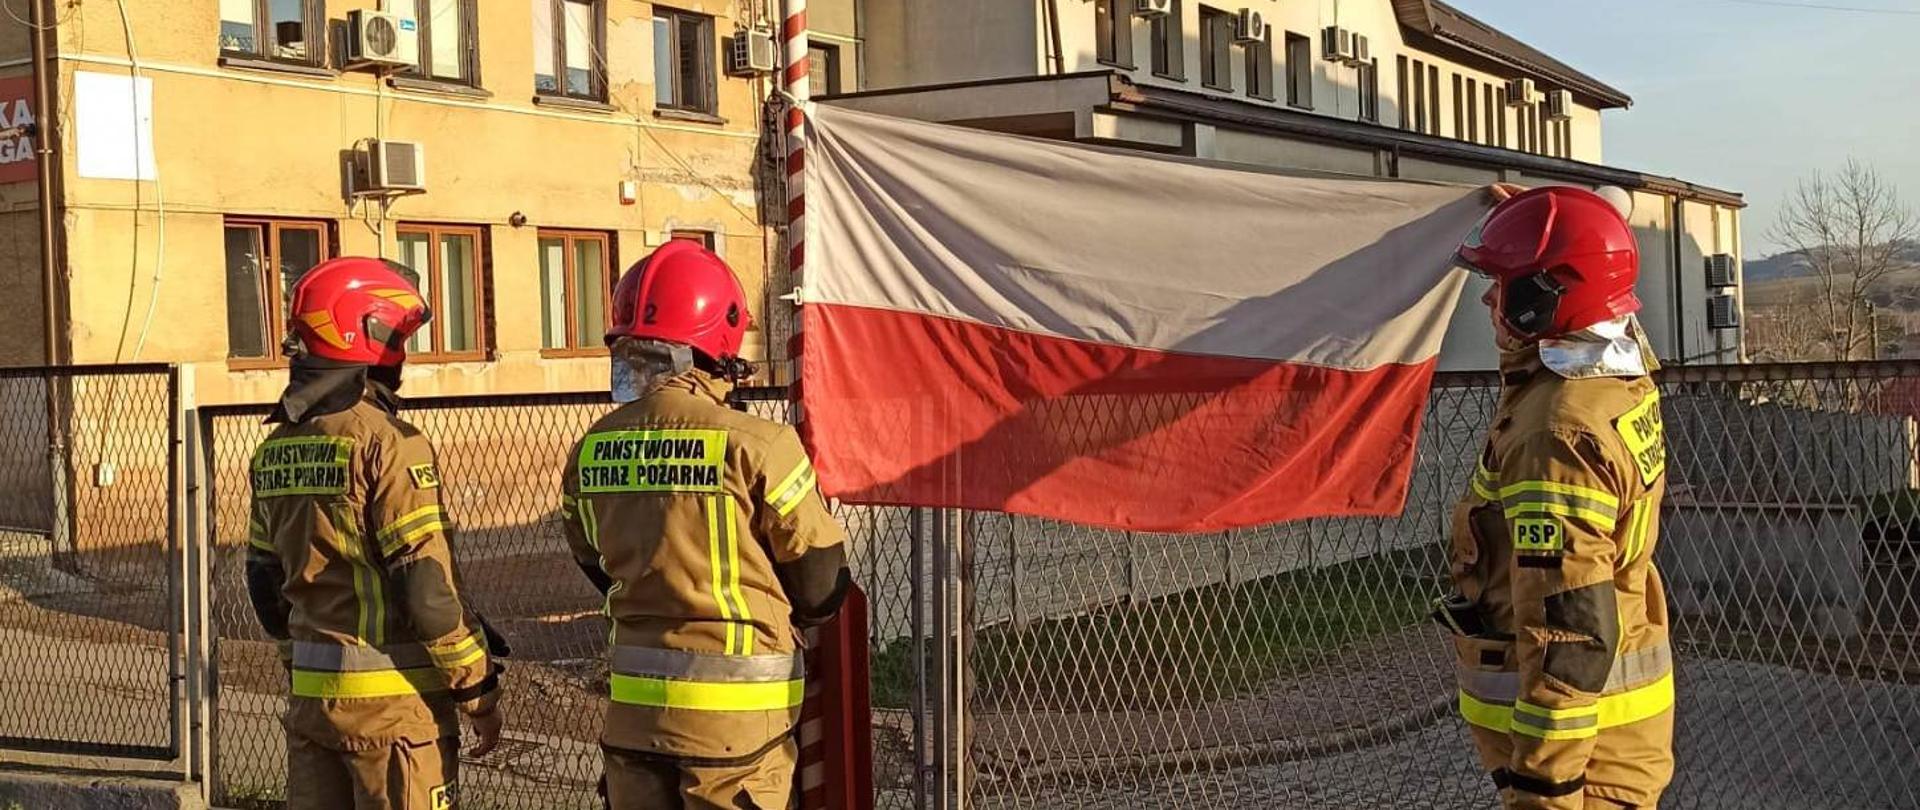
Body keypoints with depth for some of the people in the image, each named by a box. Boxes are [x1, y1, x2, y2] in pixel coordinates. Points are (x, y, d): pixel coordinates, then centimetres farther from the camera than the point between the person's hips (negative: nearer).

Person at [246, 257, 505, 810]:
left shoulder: (276, 449, 8)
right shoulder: (388, 442, -15)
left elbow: (266, 582, 15)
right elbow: (426, 587, -18)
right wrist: (480, 691, -9)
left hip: (311, 694, 7)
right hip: (394, 700, -7)